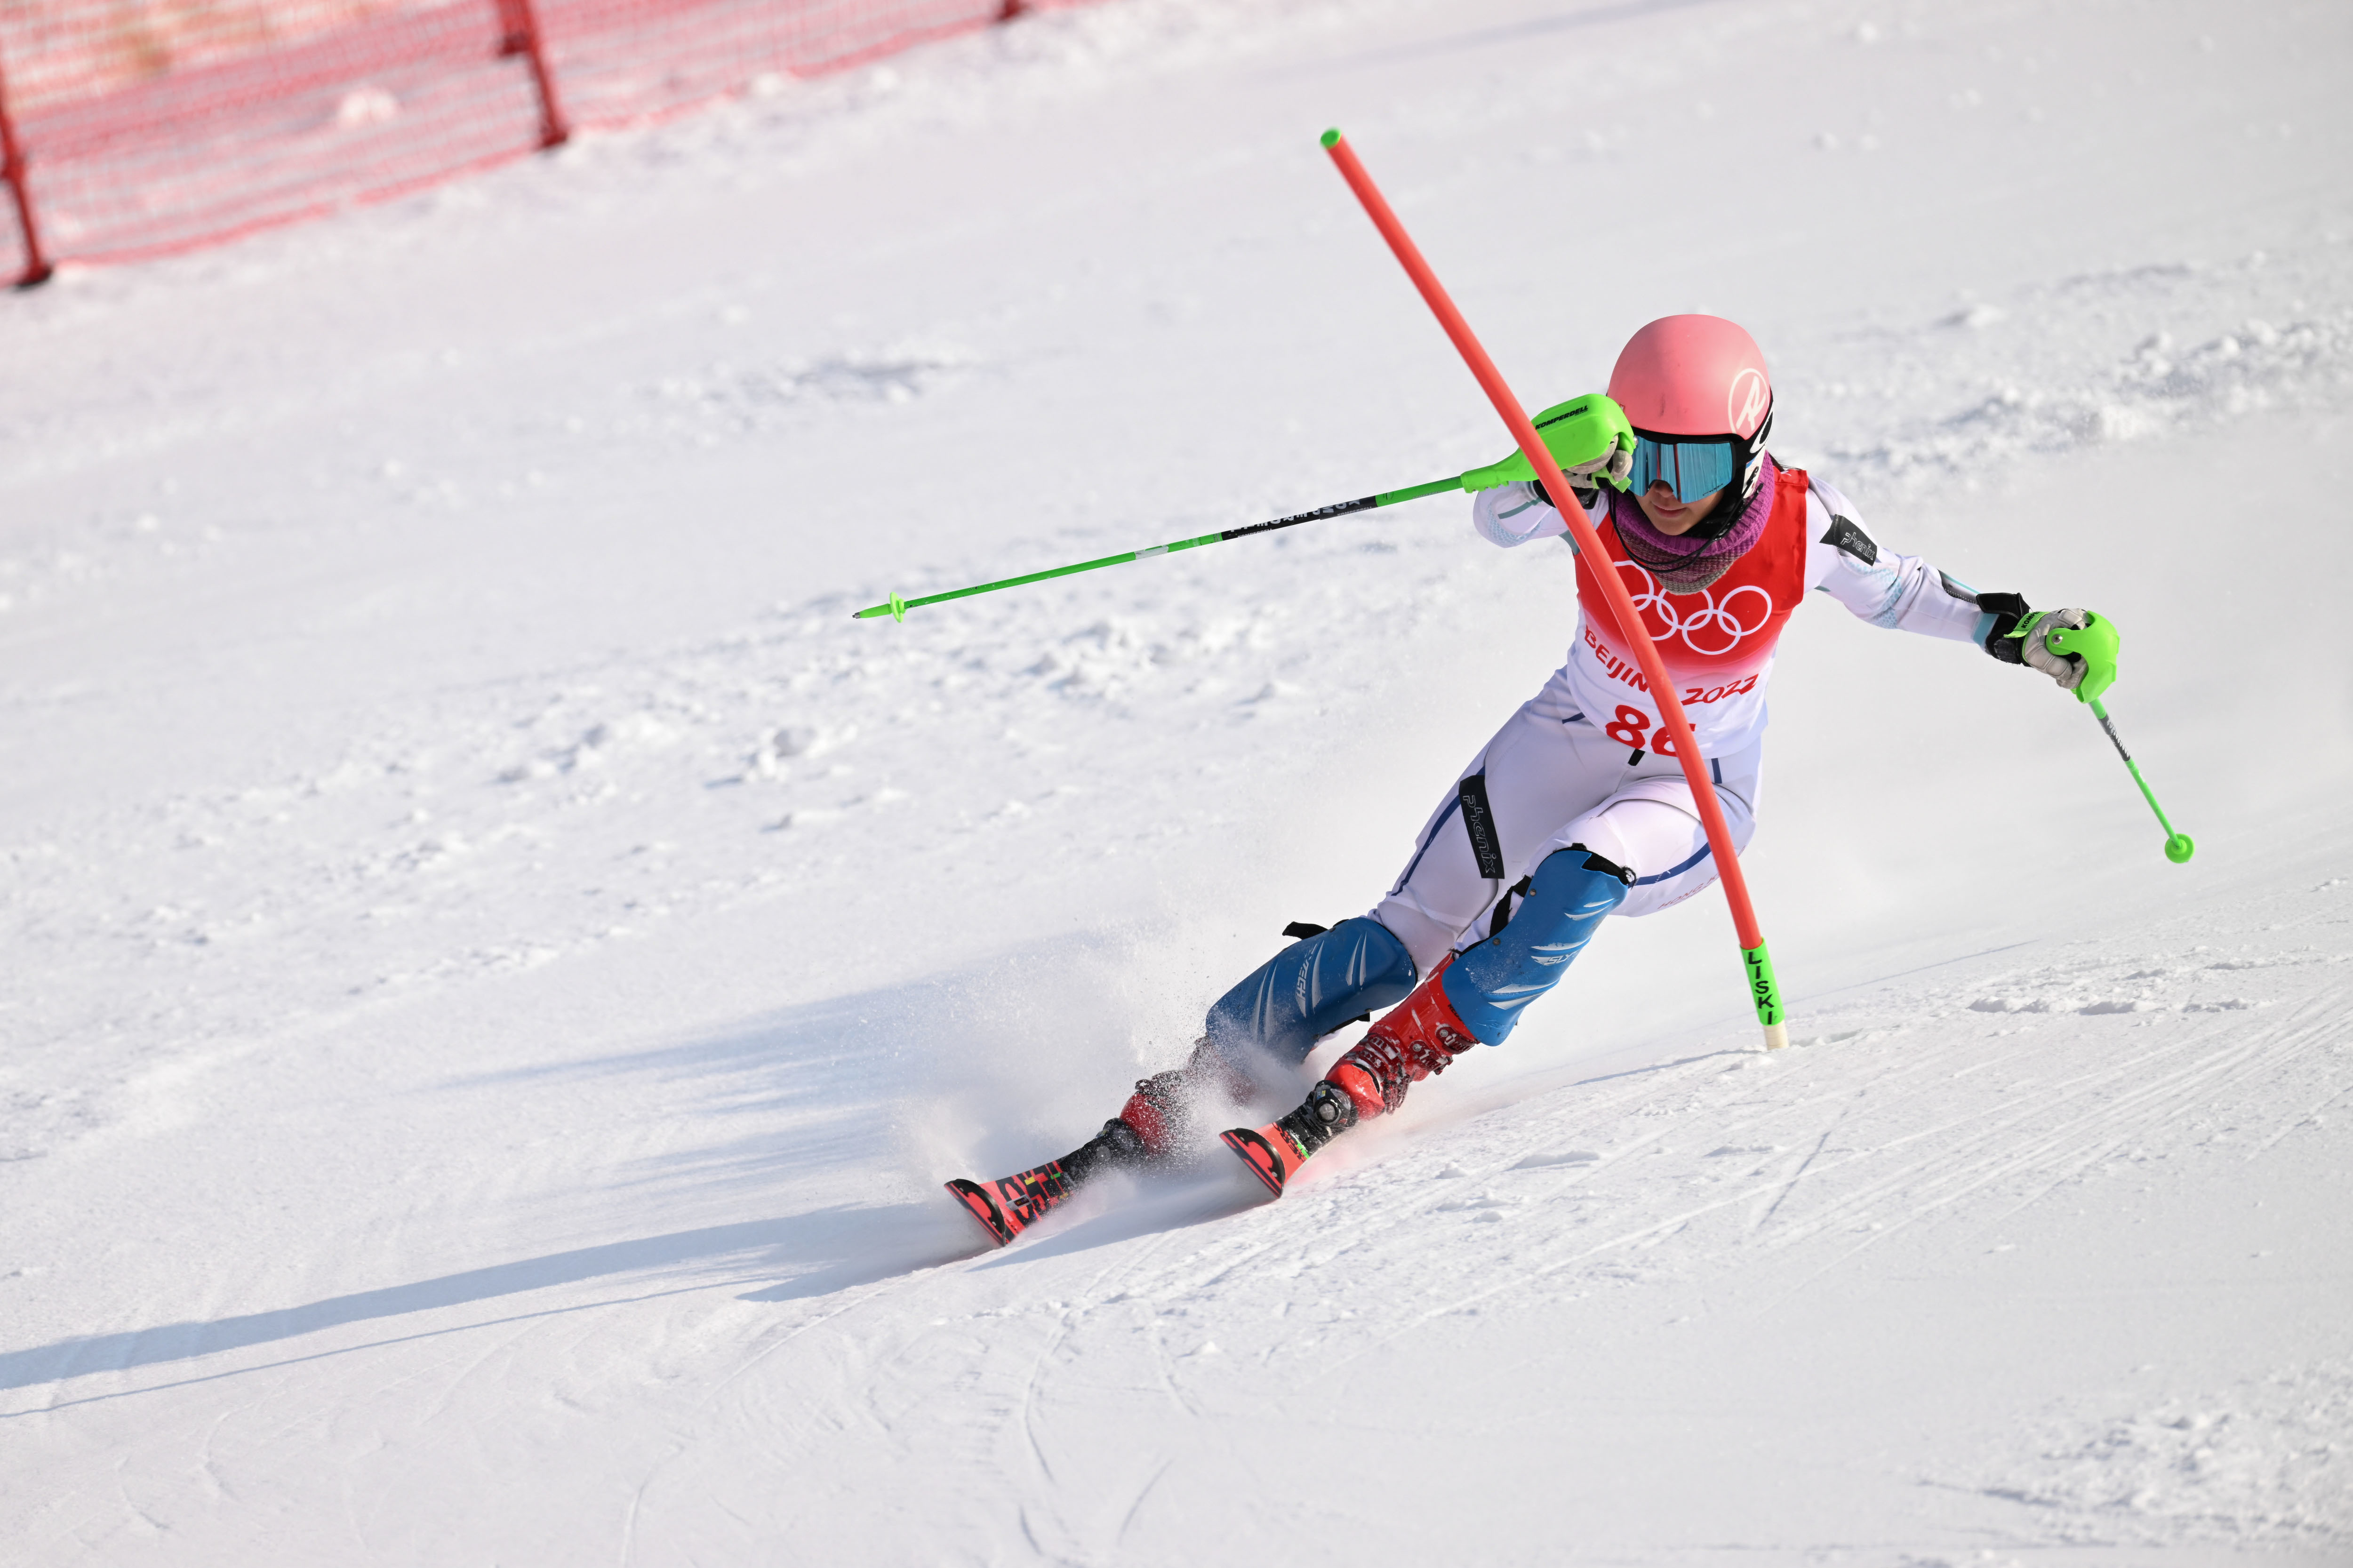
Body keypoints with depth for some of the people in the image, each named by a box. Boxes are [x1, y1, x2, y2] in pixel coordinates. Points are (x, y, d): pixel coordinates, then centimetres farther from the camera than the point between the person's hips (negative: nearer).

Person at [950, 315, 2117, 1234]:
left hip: (1700, 784, -1)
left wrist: (2026, 632, -12)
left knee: (1573, 884, -33)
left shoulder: (1800, 527, -22)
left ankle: (1366, 1084, -29)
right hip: (1573, 738, 1)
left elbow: (1895, 590, -3)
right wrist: (1554, 463, -63)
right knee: (1405, 936, -12)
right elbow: (1497, 518, -42)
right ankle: (1166, 1114, -9)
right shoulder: (1606, 495, -23)